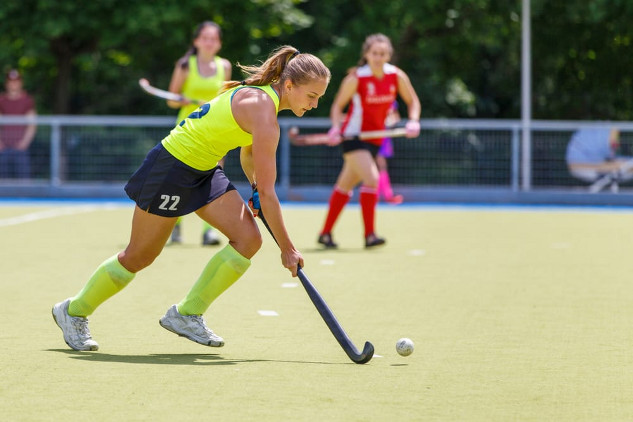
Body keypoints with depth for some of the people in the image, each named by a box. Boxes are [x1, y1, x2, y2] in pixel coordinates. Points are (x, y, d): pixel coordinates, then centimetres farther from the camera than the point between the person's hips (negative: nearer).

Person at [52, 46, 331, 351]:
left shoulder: (260, 95, 1)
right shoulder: (264, 115, -28)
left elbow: (247, 154, 21)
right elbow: (267, 194, -26)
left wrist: (255, 186, 5)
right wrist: (287, 249, -20)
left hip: (204, 171, 9)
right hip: (171, 168, -9)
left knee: (248, 238, -7)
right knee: (138, 257, 5)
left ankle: (187, 314, 4)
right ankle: (73, 311, 26)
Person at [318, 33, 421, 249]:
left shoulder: (397, 76, -4)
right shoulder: (356, 78, -15)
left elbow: (412, 101, 7)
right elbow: (338, 105, -6)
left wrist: (413, 121, -11)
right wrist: (336, 127, -24)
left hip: (374, 138, 5)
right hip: (353, 136, -5)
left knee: (346, 185, 14)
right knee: (371, 179, -22)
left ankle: (325, 233, 23)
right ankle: (369, 235, -19)